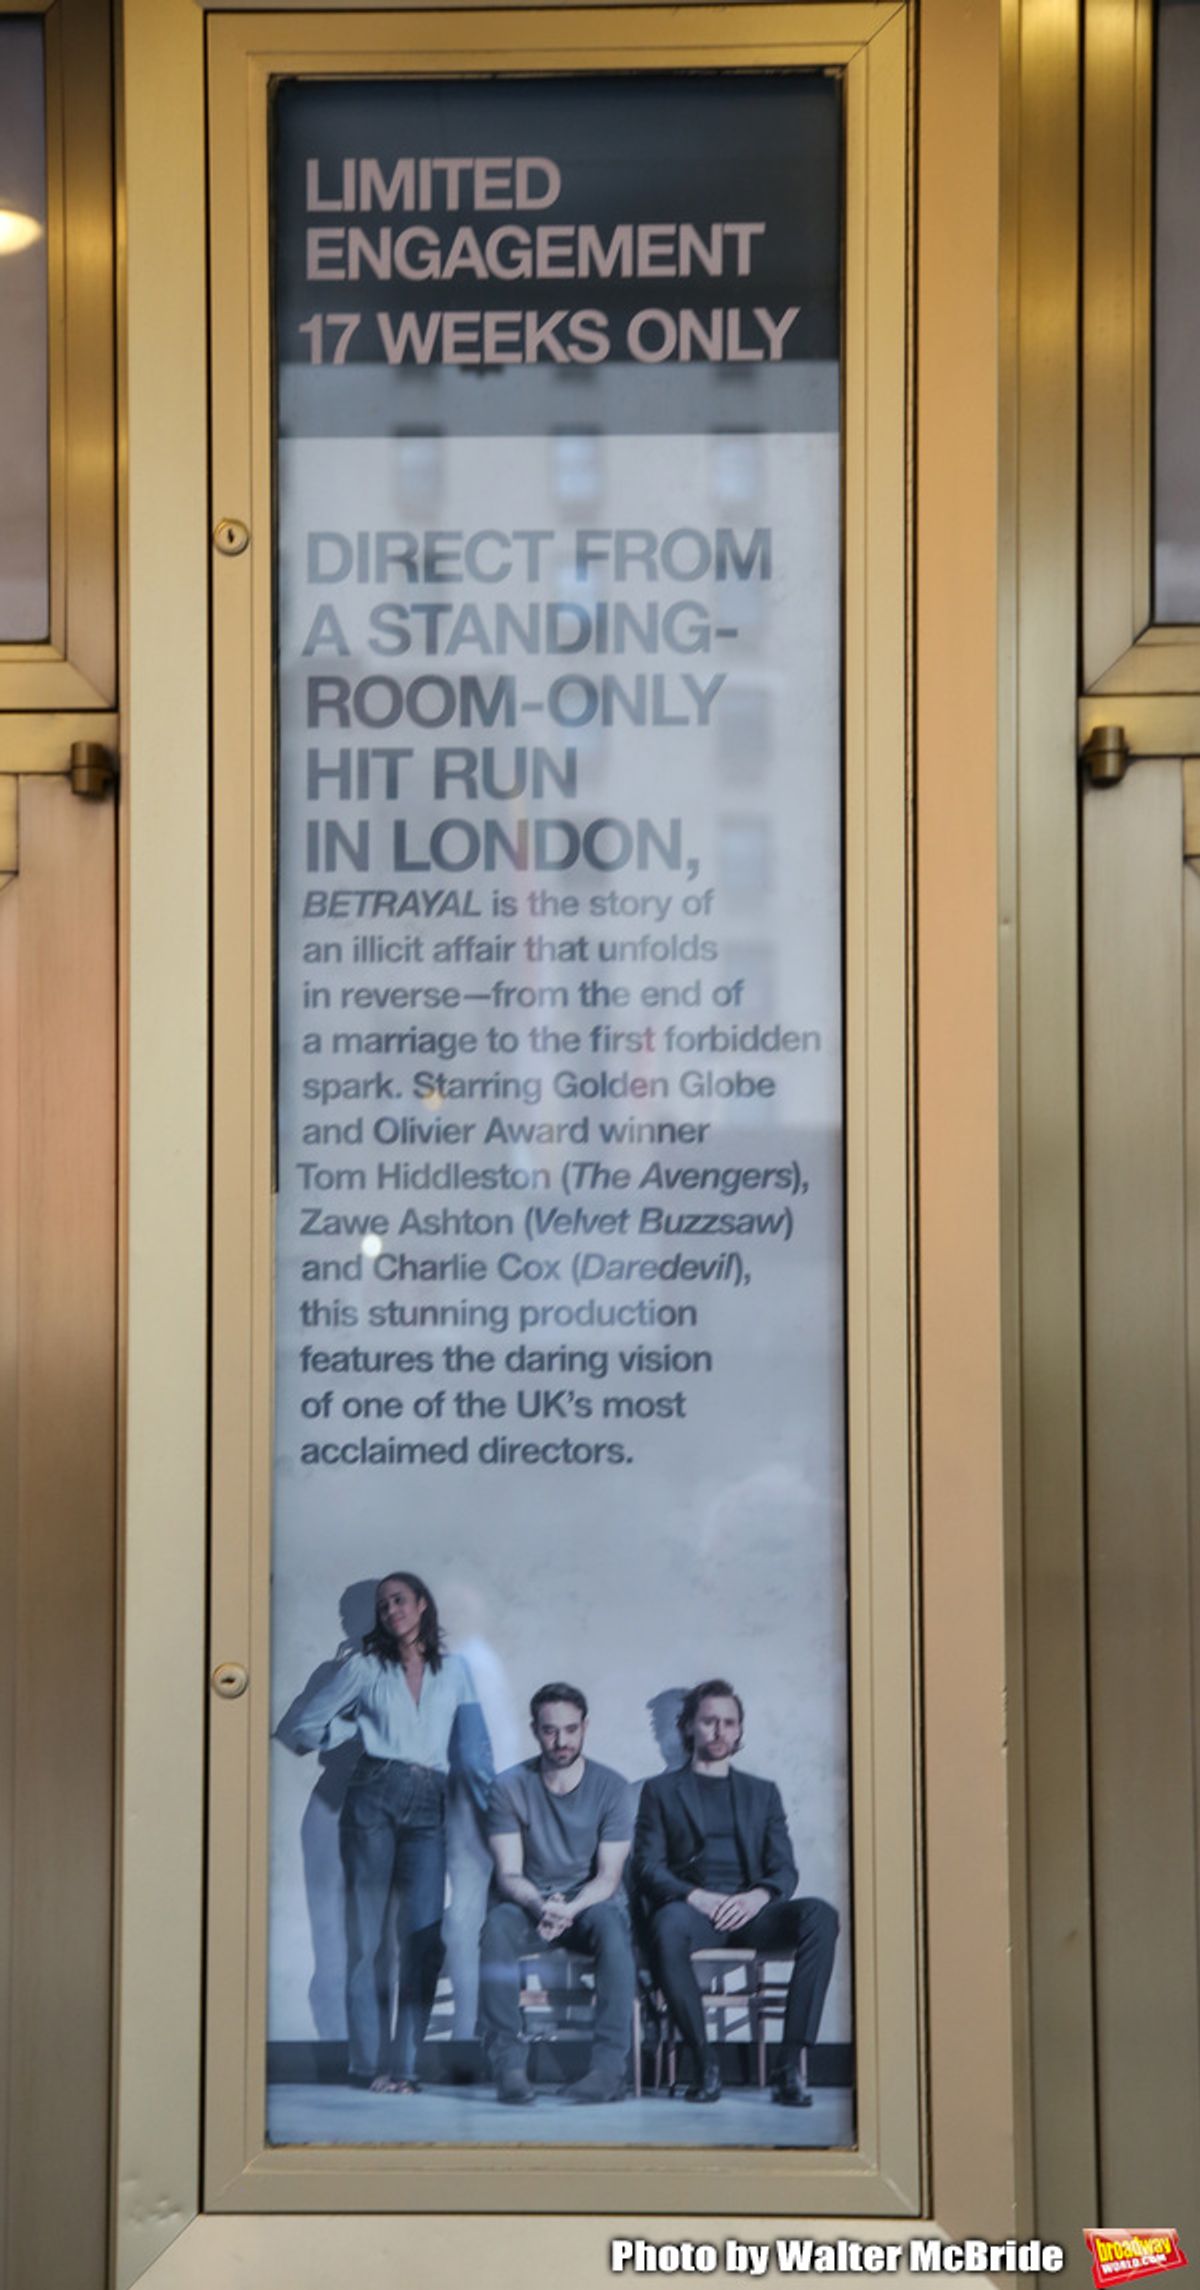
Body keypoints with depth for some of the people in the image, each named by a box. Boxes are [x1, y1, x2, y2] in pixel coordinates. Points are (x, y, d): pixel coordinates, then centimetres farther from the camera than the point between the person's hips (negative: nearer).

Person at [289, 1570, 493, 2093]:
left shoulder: (454, 1669, 13)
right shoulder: (365, 1666, 9)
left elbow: (472, 1746, 11)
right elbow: (305, 1728, 10)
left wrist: (498, 1806, 4)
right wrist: (360, 1726, 7)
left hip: (427, 1808, 1)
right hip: (374, 1798, -1)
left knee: (424, 1935, -5)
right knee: (368, 1932, -1)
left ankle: (404, 2063, 1)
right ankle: (369, 2063, 4)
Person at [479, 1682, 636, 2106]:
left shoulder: (611, 1786, -1)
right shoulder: (510, 1786, 0)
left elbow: (608, 1876, -6)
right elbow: (508, 1873, -6)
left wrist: (571, 1908, -27)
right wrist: (540, 1906, -28)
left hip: (589, 1905, 0)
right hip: (529, 1906, 1)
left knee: (613, 1927, -35)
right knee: (497, 1926, -33)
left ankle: (610, 2066, -31)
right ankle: (508, 2062, -29)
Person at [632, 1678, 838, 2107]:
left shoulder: (762, 1792, 24)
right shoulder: (660, 1790, 17)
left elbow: (784, 1870, 13)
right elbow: (647, 1867, 5)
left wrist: (757, 1897, -11)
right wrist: (697, 1897, -14)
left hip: (749, 1911, 2)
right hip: (690, 1906, -2)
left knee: (820, 1915, -30)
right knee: (669, 1925, -39)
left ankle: (794, 2061, -29)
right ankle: (704, 2063, -26)